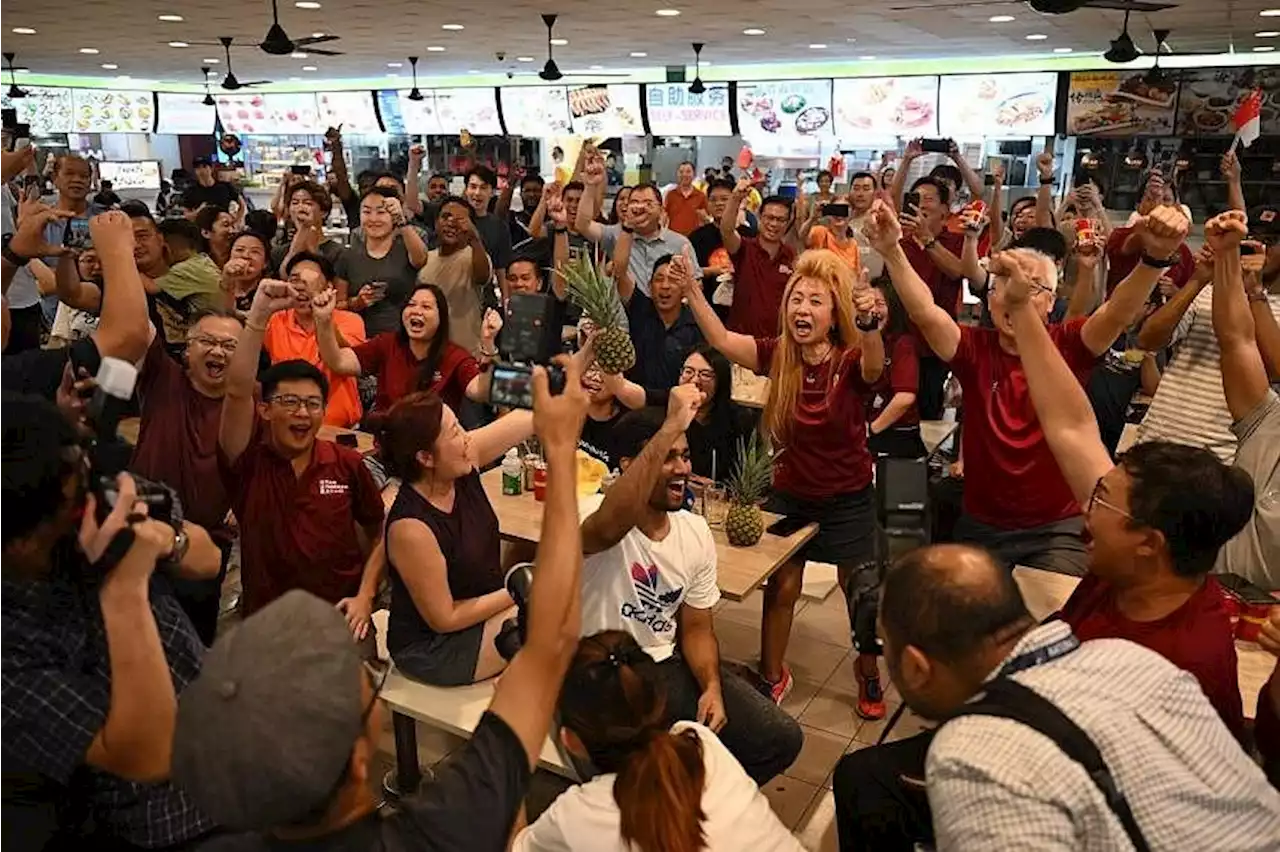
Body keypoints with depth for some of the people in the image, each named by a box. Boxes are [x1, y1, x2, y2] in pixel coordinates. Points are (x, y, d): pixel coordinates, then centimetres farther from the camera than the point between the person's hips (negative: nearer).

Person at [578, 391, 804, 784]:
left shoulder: (695, 532, 1)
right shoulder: (595, 520, -19)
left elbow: (696, 628, 9)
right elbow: (613, 525, -48)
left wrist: (712, 687, -11)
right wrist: (670, 427, -50)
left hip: (666, 666, 6)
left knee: (780, 738, -2)